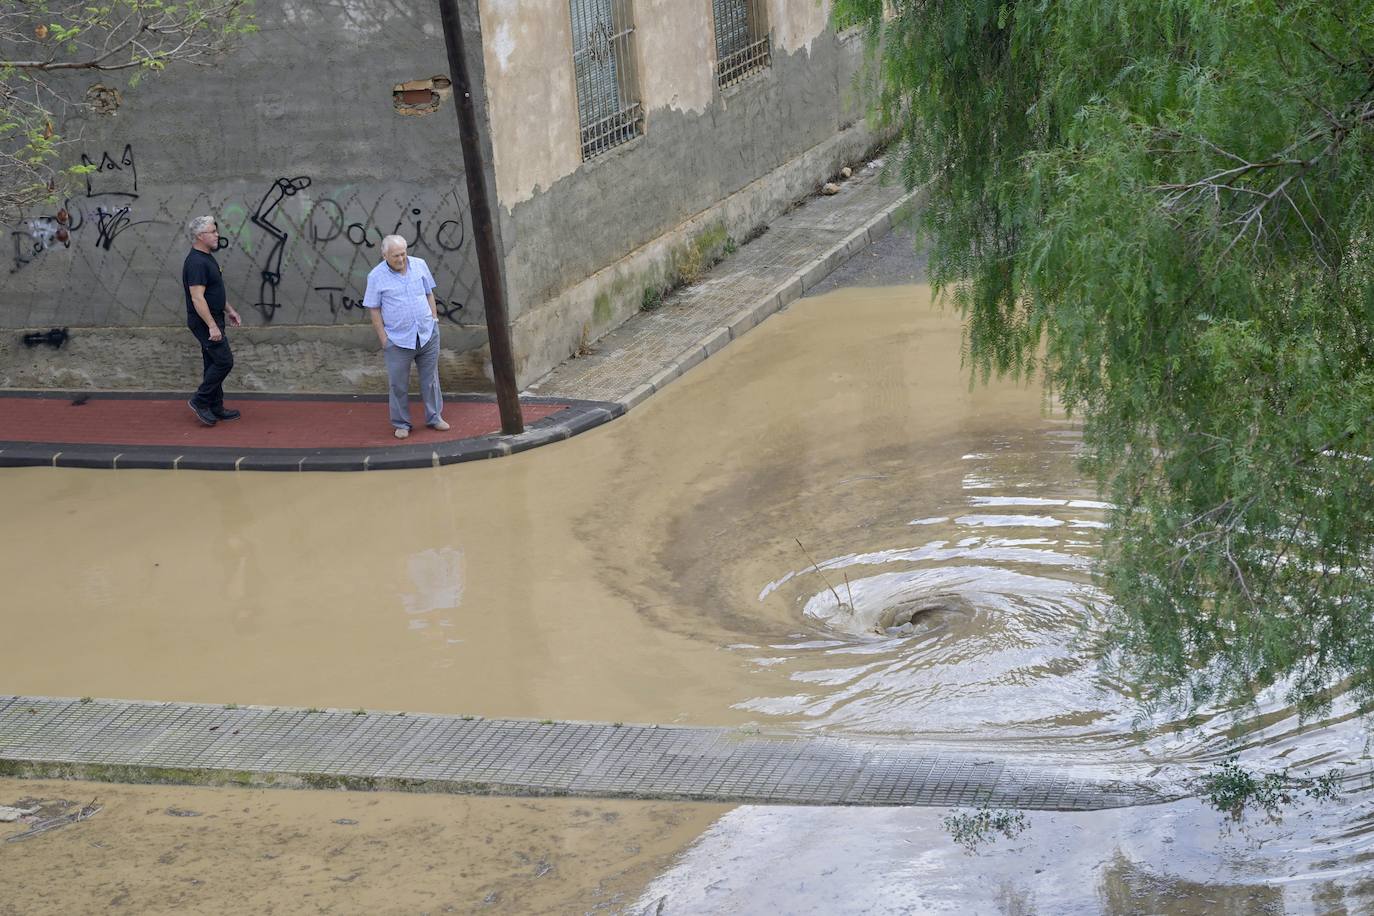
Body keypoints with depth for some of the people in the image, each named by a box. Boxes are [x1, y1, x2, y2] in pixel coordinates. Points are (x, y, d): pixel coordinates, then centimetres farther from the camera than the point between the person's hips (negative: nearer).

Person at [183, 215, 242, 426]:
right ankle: (200, 401, -1)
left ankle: (215, 408, 17)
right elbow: (197, 298, -26)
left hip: (212, 319, 10)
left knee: (214, 363, 12)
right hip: (205, 322, -10)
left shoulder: (207, 258, 10)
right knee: (224, 361, -8)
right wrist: (212, 326, -27)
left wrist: (229, 310, 21)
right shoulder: (196, 263, -22)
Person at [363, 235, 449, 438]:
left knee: (430, 378, 12)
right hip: (398, 340, -3)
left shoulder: (420, 265, 1)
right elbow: (373, 309, -5)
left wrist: (434, 319, 7)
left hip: (427, 335, 3)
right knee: (398, 384, 4)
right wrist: (383, 338, -8)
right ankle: (401, 424, 16)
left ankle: (434, 417, 25)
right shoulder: (376, 276, -9)